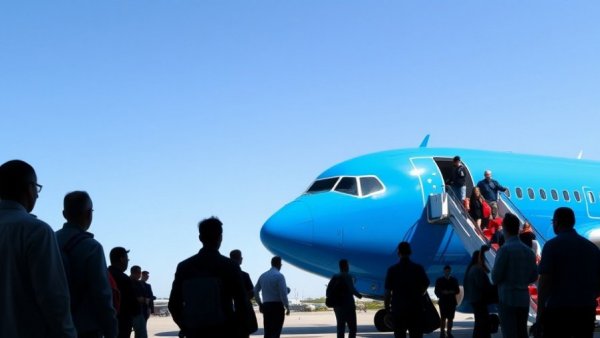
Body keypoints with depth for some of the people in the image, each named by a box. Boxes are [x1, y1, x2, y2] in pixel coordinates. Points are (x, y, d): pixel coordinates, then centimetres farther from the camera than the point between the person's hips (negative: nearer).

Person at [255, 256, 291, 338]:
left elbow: (255, 291, 15)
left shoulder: (263, 276, 11)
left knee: (267, 331, 10)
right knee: (276, 331, -4)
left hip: (266, 306, 6)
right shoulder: (279, 276, -9)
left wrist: (260, 304, 23)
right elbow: (283, 293, -15)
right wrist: (287, 307, -8)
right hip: (277, 306, -6)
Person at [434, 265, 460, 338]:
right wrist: (442, 292, -14)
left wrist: (452, 292, -10)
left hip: (452, 302, 2)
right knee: (443, 317, -7)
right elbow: (436, 291, 3)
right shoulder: (439, 280, 7)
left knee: (450, 318, 0)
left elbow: (457, 291, 8)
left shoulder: (454, 280, 11)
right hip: (443, 301, -2)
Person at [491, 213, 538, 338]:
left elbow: (495, 277, -11)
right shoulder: (528, 250, 7)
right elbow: (534, 276, 12)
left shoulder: (505, 249, -13)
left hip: (507, 298, -6)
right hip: (524, 298, 6)